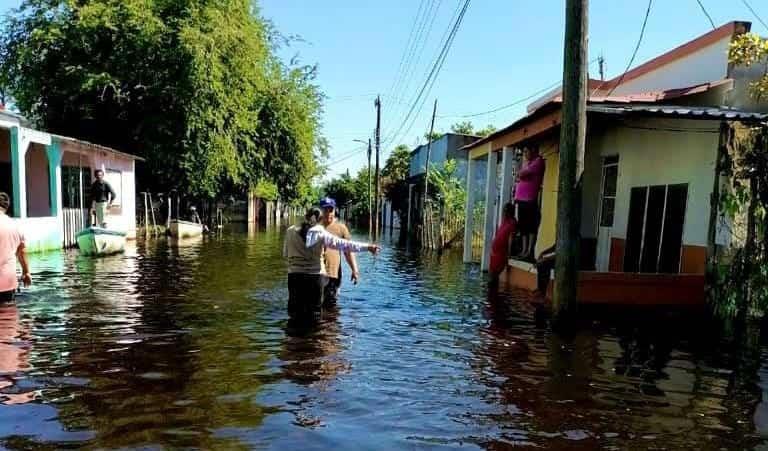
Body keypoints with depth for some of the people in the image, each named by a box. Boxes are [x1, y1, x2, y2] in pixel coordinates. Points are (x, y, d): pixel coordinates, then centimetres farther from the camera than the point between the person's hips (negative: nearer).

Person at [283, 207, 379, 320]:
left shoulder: (290, 231, 2)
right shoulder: (321, 234, -6)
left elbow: (285, 254, 11)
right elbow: (344, 244, -8)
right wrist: (367, 247, -4)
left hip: (295, 276, 2)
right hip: (315, 276, -2)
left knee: (295, 314, 11)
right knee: (313, 314, 10)